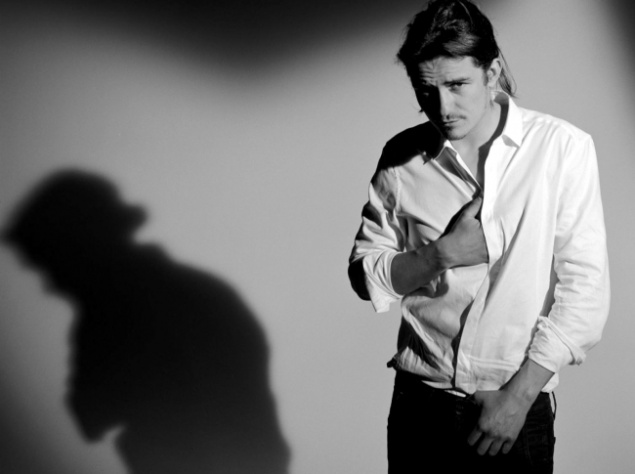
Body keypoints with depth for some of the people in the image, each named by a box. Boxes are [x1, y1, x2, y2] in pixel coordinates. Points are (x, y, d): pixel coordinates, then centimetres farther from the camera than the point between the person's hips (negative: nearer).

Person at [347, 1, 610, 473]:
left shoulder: (563, 148, -8)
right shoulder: (402, 158, 0)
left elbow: (585, 289, -9)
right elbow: (365, 276, 4)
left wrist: (518, 394, -12)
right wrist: (441, 253, -12)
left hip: (518, 410, -2)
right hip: (419, 404, 2)